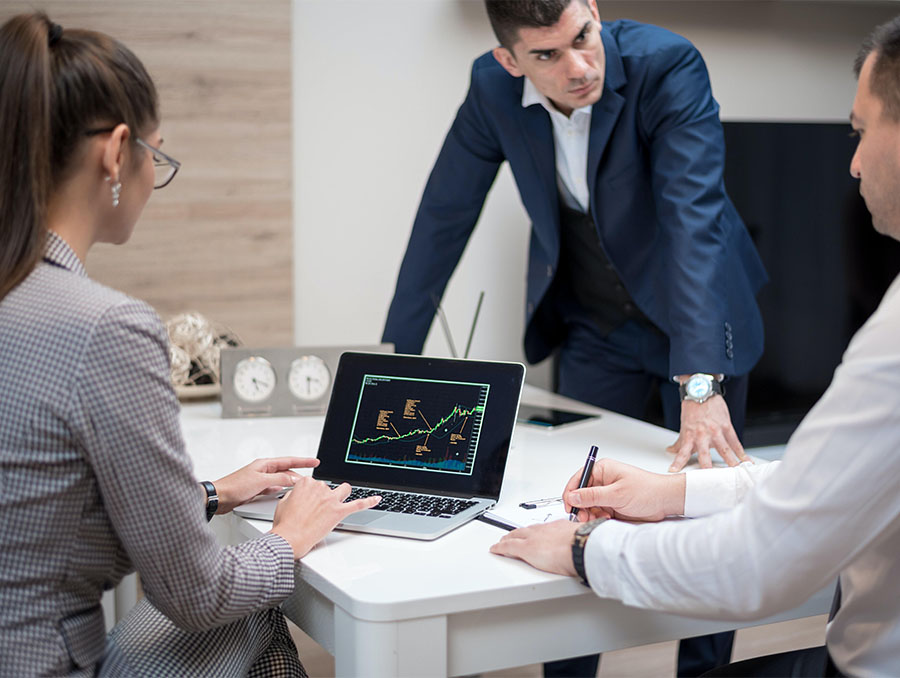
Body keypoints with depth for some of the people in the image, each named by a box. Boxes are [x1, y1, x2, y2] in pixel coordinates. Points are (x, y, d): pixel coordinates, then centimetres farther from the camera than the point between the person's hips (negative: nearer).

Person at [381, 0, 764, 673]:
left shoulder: (667, 66, -26)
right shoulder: (493, 88, -15)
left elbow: (694, 218, -35)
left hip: (693, 311, -2)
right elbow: (445, 215, -6)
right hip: (594, 331, 2)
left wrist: (700, 385, -44)